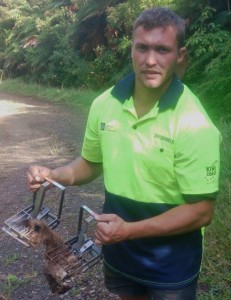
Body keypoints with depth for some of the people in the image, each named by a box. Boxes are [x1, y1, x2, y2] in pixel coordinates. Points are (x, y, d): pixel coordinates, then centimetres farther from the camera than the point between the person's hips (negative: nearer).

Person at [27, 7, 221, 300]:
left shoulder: (194, 124, -24)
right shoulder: (104, 104, -9)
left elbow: (201, 211, -21)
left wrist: (130, 229, -28)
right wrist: (54, 175, -11)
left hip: (171, 263, -4)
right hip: (118, 251, 5)